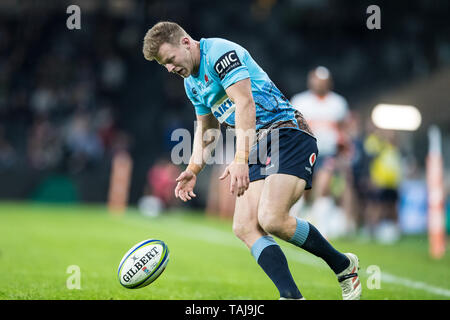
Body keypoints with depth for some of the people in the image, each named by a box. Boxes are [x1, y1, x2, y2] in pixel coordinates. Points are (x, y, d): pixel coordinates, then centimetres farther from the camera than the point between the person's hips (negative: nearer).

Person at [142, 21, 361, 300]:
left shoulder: (220, 52, -10)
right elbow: (206, 128, 33)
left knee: (272, 219, -24)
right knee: (245, 227, -11)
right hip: (257, 149, 9)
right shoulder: (192, 82, 19)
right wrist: (193, 169, 19)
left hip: (288, 134, -9)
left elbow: (245, 103, -21)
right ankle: (292, 295, -16)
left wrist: (240, 159, -30)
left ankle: (344, 266, -4)